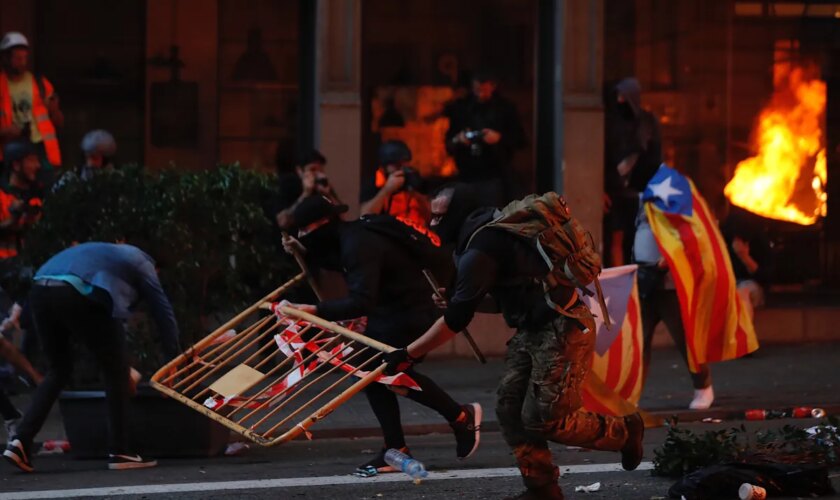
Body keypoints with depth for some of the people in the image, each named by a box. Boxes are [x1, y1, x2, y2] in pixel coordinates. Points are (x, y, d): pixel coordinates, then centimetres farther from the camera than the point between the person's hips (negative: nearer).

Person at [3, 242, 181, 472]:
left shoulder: (105, 255, 43)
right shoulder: (140, 262, 25)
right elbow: (162, 309, 23)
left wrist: (121, 368, 47)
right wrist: (176, 357, 34)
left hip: (39, 291, 7)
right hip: (77, 295, -7)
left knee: (58, 370, 22)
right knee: (116, 371, 9)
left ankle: (20, 442, 9)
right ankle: (119, 452, 9)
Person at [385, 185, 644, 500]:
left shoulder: (481, 248, -20)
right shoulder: (486, 233, 11)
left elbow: (456, 319, -23)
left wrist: (409, 355, -20)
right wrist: (453, 297, 9)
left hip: (563, 331, -10)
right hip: (534, 330, 10)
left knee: (543, 420, -9)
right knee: (510, 408, 4)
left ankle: (623, 431, 11)